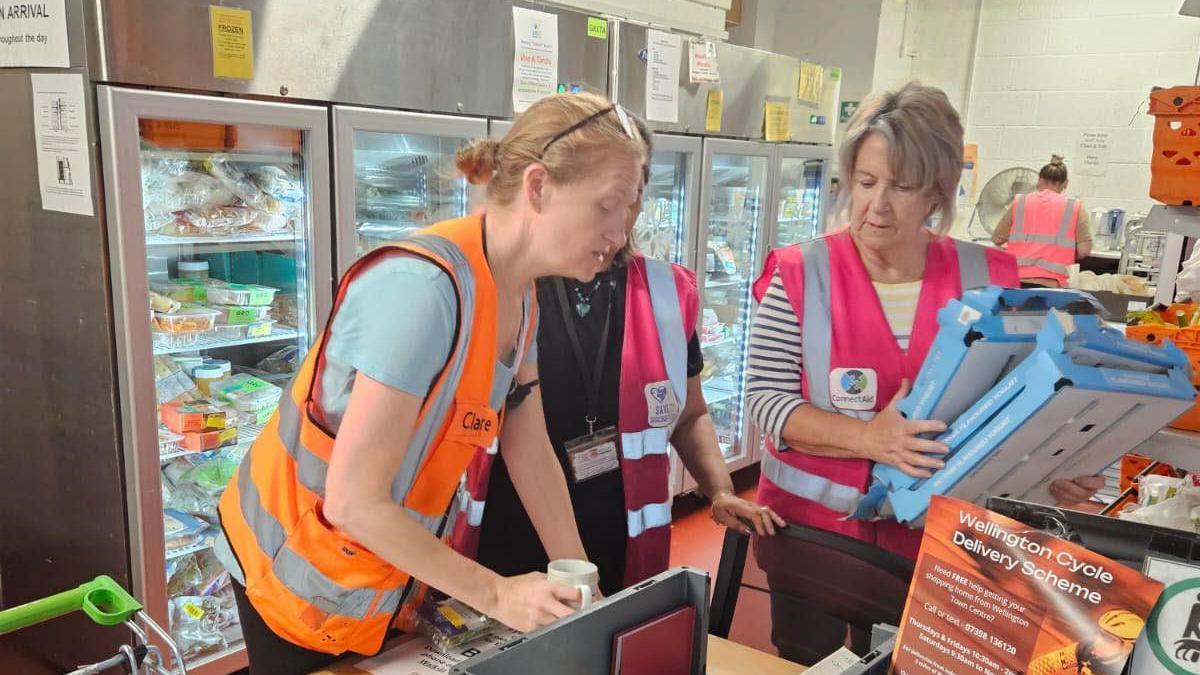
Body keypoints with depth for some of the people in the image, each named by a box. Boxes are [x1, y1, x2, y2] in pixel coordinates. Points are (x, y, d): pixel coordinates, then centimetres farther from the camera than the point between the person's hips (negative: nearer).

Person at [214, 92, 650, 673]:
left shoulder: (519, 295, -6)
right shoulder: (424, 287, -32)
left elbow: (531, 453, -1)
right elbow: (353, 501, -30)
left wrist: (577, 584, -3)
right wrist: (496, 595, -24)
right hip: (302, 576, -7)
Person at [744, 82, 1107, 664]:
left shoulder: (989, 278, -3)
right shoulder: (800, 275, -11)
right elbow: (765, 401, -14)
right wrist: (868, 437, -28)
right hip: (812, 524, -1)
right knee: (804, 663, 16)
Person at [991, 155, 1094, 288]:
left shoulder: (1019, 203, 8)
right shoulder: (1075, 208, 5)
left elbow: (997, 239, 12)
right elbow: (1084, 250, -1)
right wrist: (1066, 257, 20)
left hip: (1016, 279, 1)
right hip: (1050, 283, -1)